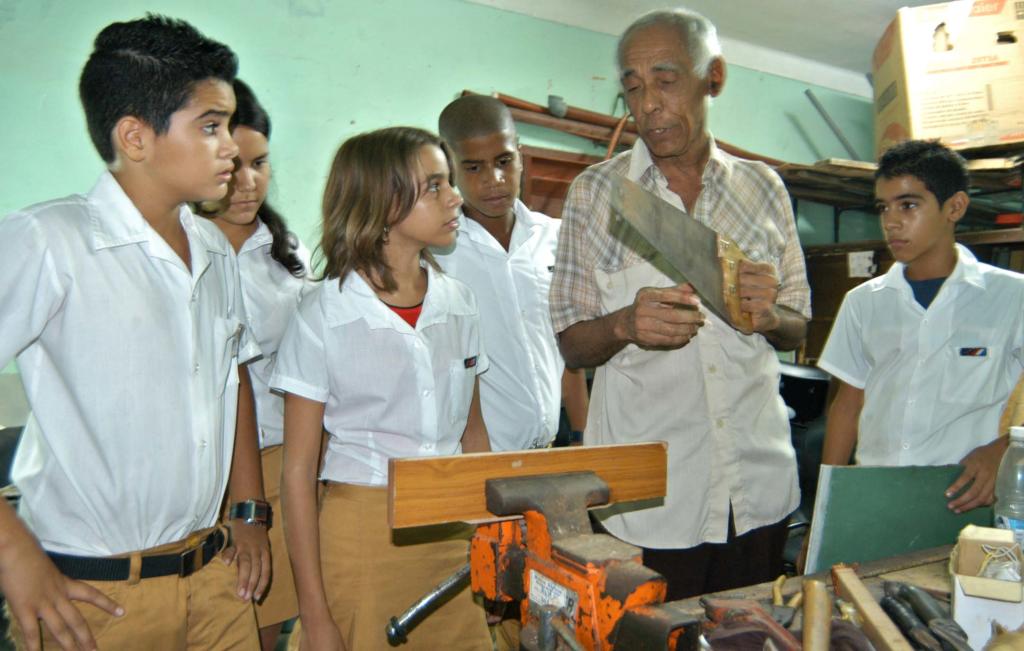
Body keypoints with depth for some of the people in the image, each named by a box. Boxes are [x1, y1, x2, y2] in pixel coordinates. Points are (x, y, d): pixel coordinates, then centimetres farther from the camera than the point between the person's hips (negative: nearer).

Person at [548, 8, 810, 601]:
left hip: (759, 485, 3)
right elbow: (569, 344, -2)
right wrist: (625, 324, -22)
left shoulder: (763, 188, 4)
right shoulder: (595, 192, -2)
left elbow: (798, 331, 11)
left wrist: (770, 315, -12)